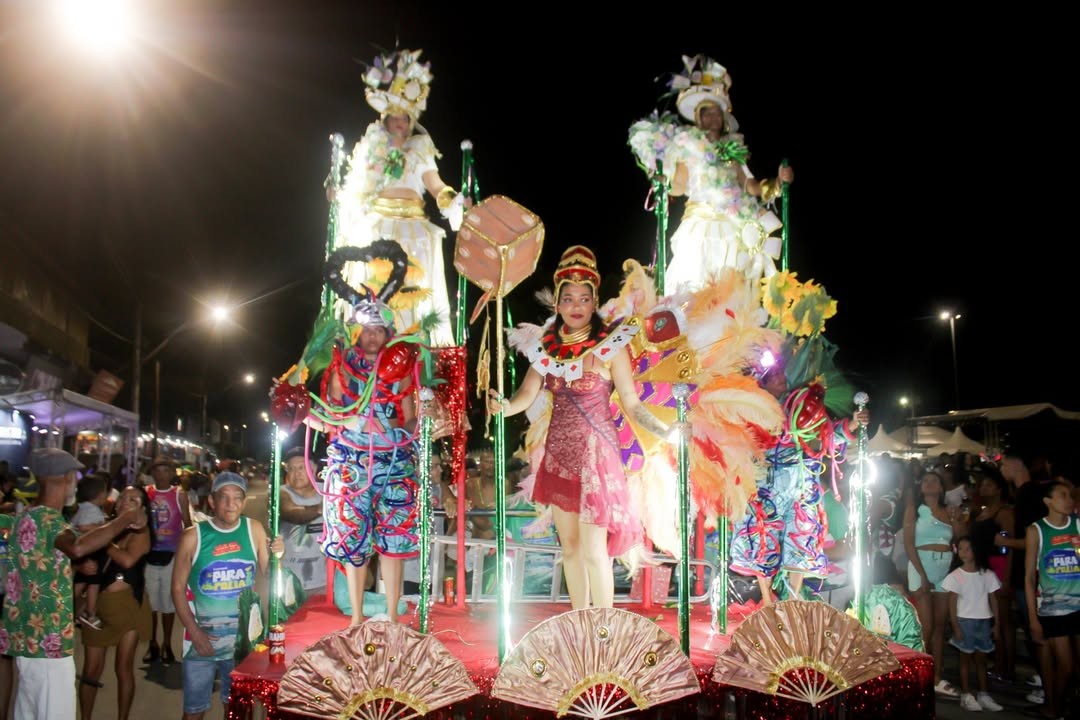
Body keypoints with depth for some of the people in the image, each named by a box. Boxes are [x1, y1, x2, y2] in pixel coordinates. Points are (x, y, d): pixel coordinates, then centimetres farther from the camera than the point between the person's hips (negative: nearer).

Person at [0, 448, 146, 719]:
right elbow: (78, 547, -39)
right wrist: (126, 518, -31)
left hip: (27, 635, 10)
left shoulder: (27, 515, 12)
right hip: (48, 639, -10)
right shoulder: (46, 517, -18)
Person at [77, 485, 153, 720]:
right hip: (98, 604, 3)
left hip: (127, 603, -3)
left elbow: (128, 560, -21)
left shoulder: (140, 531, -3)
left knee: (124, 668, 4)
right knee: (91, 669, 4)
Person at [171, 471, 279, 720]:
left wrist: (274, 556, -19)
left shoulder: (254, 529, -2)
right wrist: (194, 632, -10)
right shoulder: (193, 537, -8)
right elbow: (178, 588, -3)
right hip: (202, 637, -2)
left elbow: (266, 575, 2)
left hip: (243, 637, 2)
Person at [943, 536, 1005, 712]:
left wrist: (996, 624, 3)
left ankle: (983, 695, 19)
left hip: (984, 621, 3)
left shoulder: (988, 575, 1)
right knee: (965, 658, 4)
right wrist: (955, 626, -10)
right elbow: (952, 603, -6)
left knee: (981, 658, 11)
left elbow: (993, 600, 6)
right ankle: (966, 695, 7)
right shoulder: (955, 576, -6)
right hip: (965, 621, -2)